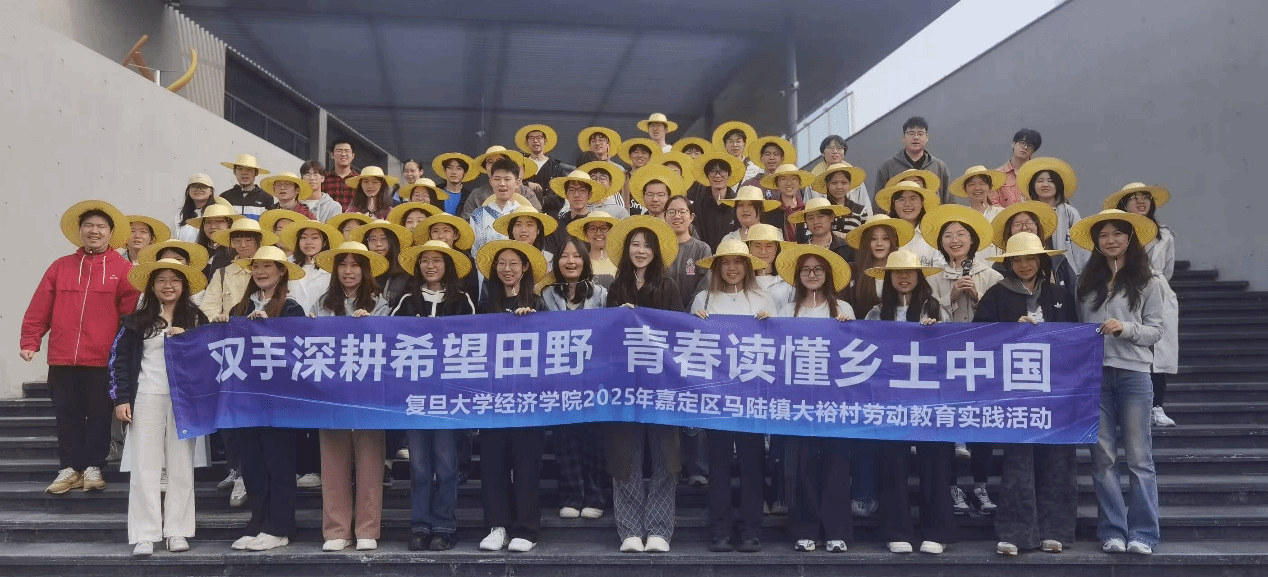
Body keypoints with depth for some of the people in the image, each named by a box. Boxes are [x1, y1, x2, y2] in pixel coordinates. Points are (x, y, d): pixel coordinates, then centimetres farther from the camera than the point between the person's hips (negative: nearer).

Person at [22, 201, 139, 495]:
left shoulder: (123, 269, 0)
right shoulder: (60, 267, 9)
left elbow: (131, 315, -3)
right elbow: (39, 309, 7)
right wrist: (29, 342, 2)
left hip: (103, 361, -2)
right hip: (62, 360, 3)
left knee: (99, 414, 5)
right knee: (68, 414, 8)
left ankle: (93, 468, 16)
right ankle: (70, 468, 17)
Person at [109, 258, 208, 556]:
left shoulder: (195, 319, 8)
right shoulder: (138, 320, 7)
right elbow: (119, 359, 6)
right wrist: (121, 398, -1)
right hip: (146, 398, 0)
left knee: (181, 465, 2)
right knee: (145, 465, -2)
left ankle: (177, 531, 7)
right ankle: (145, 534, 1)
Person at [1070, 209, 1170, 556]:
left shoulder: (1149, 281, 2)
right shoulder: (1087, 281, 13)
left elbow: (1156, 331, -1)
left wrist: (1125, 328, -17)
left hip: (1134, 373, -3)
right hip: (1094, 373, 3)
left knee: (1139, 456, 0)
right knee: (1103, 456, 4)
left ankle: (1143, 533, 6)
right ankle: (1112, 532, 10)